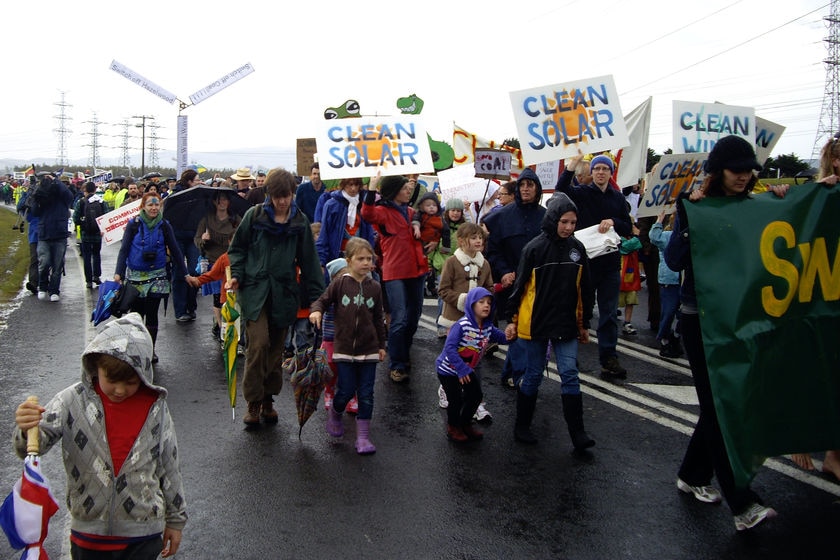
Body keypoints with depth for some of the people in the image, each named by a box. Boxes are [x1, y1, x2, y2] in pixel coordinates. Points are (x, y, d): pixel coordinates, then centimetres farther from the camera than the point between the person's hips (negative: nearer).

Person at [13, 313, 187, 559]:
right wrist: (27, 430, -40)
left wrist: (175, 519, 8)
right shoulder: (73, 400, -8)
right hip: (88, 535, 1)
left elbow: (169, 466, 2)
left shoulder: (154, 407, -6)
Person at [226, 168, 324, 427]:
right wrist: (237, 275, -6)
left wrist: (315, 296, 6)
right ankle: (253, 403, -1)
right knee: (258, 343, -15)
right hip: (254, 289, -2)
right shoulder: (254, 215, 0)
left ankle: (268, 401, 24)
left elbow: (308, 260, 9)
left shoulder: (300, 222, 6)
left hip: (284, 293, 3)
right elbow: (237, 248, 9)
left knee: (276, 348, 9)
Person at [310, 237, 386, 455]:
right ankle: (334, 414, 35)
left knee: (366, 394, 3)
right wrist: (316, 310, -21)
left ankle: (363, 437, 13)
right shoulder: (339, 284, -5)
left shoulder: (375, 287, 2)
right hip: (344, 348, -2)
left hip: (369, 349, 2)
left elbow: (378, 318, 9)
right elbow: (323, 300, 2)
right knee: (346, 390, 2)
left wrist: (381, 345, 11)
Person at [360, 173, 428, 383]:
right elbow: (367, 214, -29)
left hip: (416, 270, 7)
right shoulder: (383, 212, -4)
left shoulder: (411, 212, 17)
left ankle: (404, 356, 32)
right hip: (395, 273, -7)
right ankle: (396, 366, -3)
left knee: (414, 317, 14)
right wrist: (371, 188, -34)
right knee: (399, 320, -11)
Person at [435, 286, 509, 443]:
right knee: (456, 399, -3)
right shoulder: (461, 325, -28)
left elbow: (502, 337, 4)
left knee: (476, 396, 9)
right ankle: (453, 427, 24)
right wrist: (461, 369, -33)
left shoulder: (488, 327, -5)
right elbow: (449, 348, -32)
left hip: (469, 368, 7)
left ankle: (466, 424, 33)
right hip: (448, 369, -7)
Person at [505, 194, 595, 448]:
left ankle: (577, 432, 5)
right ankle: (521, 425, 23)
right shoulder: (535, 248, -9)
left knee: (570, 375, 1)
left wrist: (585, 324, 12)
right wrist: (512, 319, -4)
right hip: (535, 323, -3)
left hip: (566, 324, 3)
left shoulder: (577, 248, 3)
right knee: (533, 374, 7)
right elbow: (520, 285, -5)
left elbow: (585, 289, 10)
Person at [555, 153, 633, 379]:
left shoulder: (618, 198, 11)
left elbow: (627, 228, 7)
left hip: (610, 261, 3)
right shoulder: (581, 193, 1)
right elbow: (561, 189, -20)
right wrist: (570, 168, -33)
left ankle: (608, 358, 12)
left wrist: (613, 222, -13)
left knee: (609, 313, 6)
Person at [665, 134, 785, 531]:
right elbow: (674, 261, -18)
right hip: (701, 319, -5)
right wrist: (687, 216, -25)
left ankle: (692, 475, 31)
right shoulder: (696, 207, -8)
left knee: (720, 402, 13)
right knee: (719, 405, -4)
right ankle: (742, 504, -2)